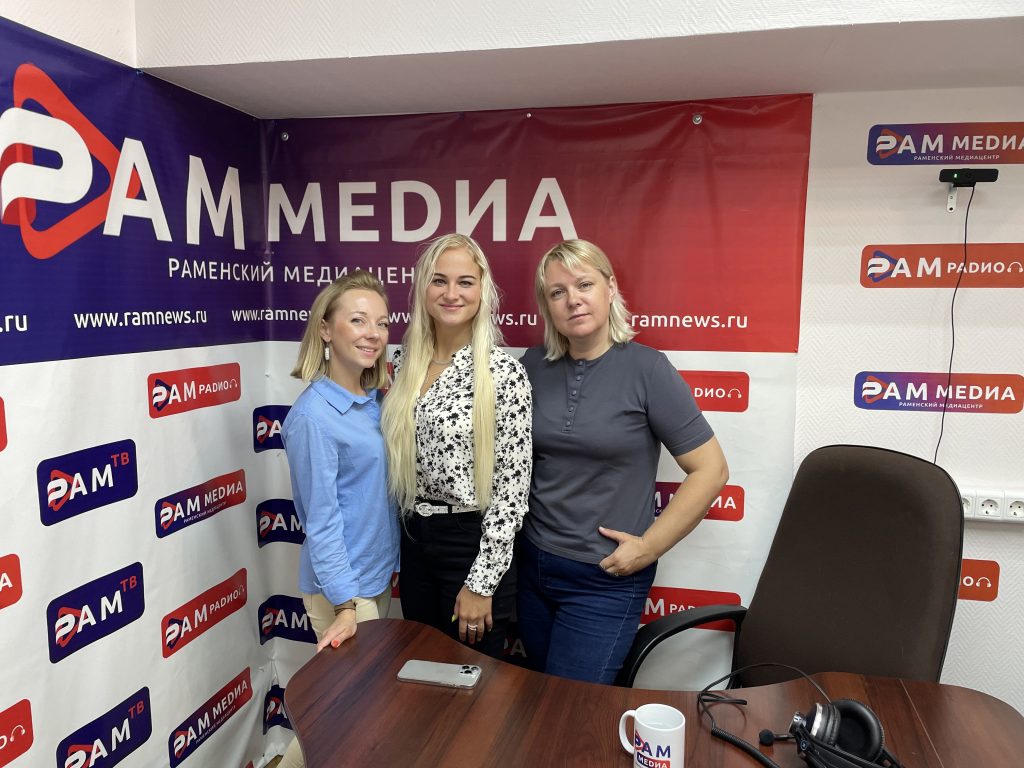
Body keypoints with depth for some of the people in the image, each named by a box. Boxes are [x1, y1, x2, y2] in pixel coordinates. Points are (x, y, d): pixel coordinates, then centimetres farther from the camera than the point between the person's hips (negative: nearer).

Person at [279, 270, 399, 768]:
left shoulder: (376, 402, 2)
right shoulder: (314, 415, -21)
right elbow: (321, 521, -21)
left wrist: (392, 566, 13)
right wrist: (346, 605, -22)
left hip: (378, 576, 8)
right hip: (342, 585, -8)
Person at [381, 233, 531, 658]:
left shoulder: (504, 372, -16)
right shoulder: (405, 364, 2)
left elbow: (513, 485, -15)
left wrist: (482, 583, -15)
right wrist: (394, 553, 13)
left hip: (473, 543, -5)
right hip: (414, 541, 6)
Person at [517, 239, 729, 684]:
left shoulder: (646, 369, -13)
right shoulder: (534, 365, -1)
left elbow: (711, 470, -12)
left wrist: (649, 546, -12)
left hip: (605, 580, -4)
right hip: (532, 565, 5)